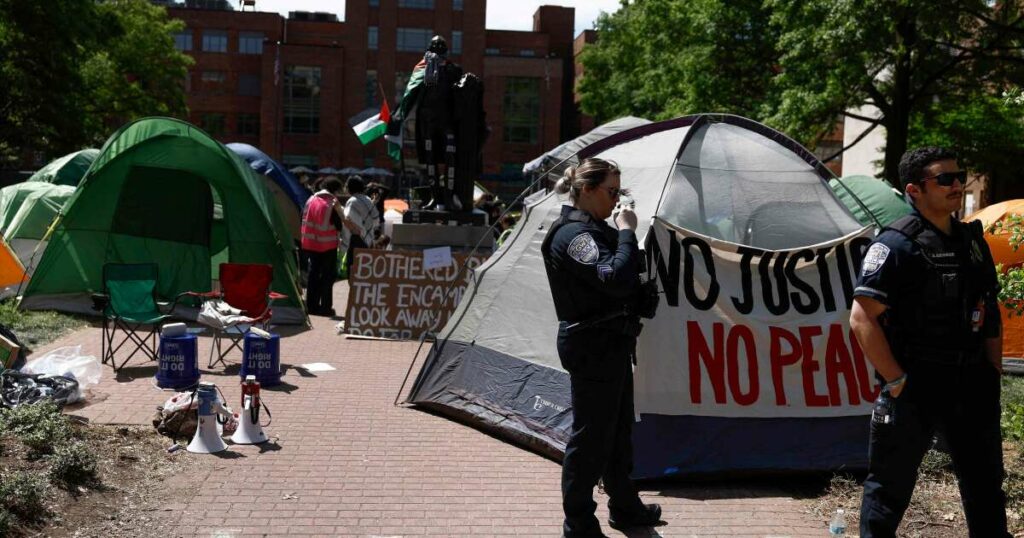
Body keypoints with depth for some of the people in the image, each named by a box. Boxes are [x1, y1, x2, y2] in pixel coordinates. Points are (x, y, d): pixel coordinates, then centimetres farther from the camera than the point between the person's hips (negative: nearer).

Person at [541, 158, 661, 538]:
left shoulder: (592, 229, 14)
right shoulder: (574, 233, -18)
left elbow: (625, 278, 20)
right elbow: (615, 279, -31)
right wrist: (627, 232, -21)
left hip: (611, 342, 11)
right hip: (591, 346, -11)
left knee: (618, 428, 20)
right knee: (590, 435, -1)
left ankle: (624, 506, 35)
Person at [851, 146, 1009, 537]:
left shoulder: (973, 241, 10)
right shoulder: (897, 245, -13)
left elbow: (990, 313, 18)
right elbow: (862, 319, -18)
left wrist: (994, 372, 11)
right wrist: (895, 381, -18)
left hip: (972, 388, 7)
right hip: (914, 389, -7)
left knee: (986, 485, 17)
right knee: (890, 487, 4)